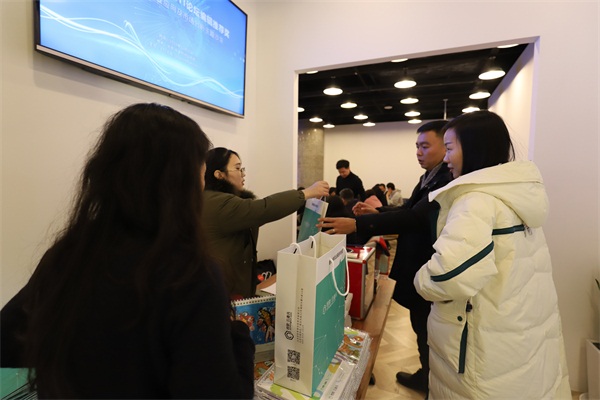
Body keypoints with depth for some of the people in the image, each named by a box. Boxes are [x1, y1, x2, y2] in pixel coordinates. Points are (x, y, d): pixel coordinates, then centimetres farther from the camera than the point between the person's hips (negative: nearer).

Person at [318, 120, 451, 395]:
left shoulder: (450, 180, -25)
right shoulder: (430, 176, 7)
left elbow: (415, 216, -36)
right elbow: (409, 209, 14)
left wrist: (357, 224, -41)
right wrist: (377, 211, -3)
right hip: (418, 266, 10)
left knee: (428, 331, 11)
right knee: (421, 326, 24)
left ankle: (432, 384, 36)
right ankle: (426, 376, 46)